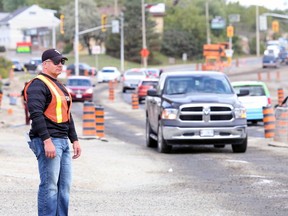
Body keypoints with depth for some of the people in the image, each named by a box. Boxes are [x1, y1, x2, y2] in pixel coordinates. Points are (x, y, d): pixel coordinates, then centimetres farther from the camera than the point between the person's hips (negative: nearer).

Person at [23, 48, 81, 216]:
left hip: (63, 141, 10)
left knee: (64, 185, 9)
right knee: (50, 186, -10)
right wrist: (47, 141, -25)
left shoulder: (59, 86, 22)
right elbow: (36, 114, -19)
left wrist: (74, 140, 22)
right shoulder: (38, 85, -9)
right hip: (47, 141, -10)